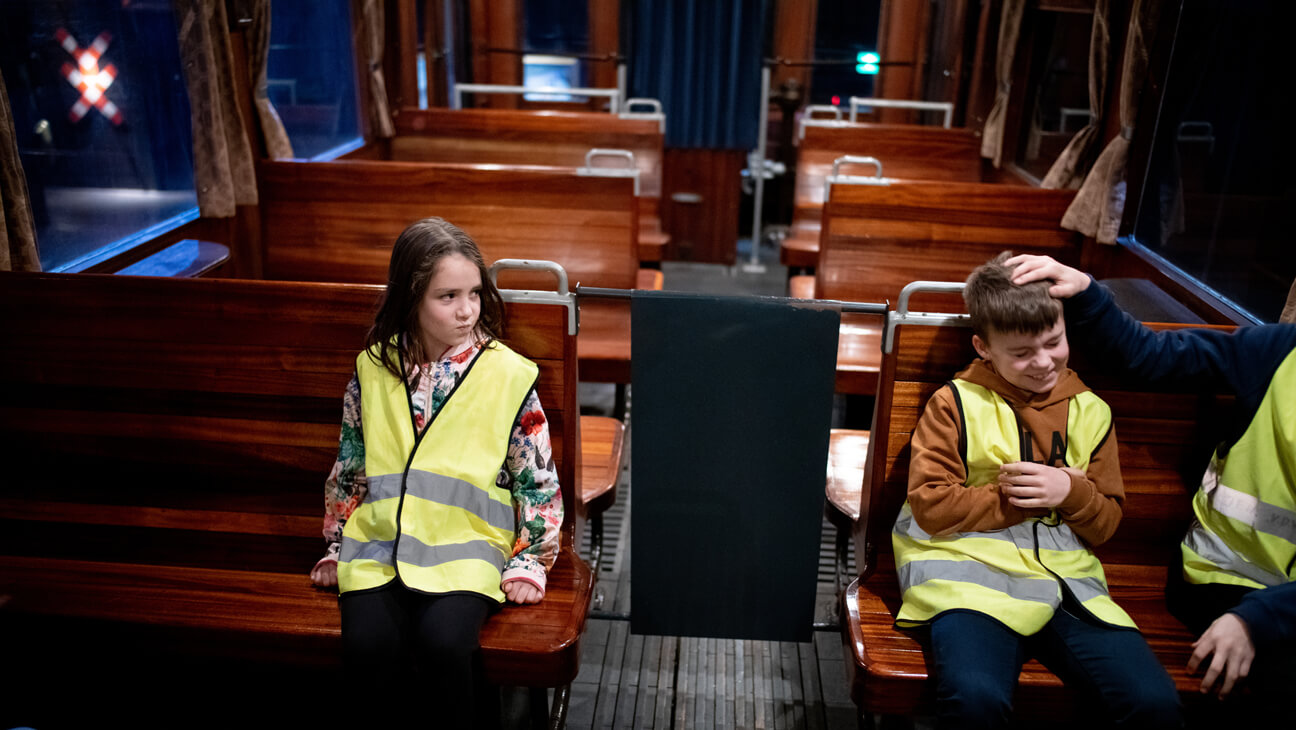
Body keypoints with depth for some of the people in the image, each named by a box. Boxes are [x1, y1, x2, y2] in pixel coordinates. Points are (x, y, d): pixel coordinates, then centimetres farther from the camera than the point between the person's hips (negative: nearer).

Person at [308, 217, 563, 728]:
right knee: (367, 643, -22)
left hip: (466, 547, -2)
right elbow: (350, 464, 17)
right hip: (379, 541, 3)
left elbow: (537, 480, 3)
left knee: (444, 641, -27)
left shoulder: (507, 374, -3)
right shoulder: (373, 369, 5)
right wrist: (337, 545, 18)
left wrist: (529, 562, -1)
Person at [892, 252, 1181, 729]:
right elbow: (930, 506, -3)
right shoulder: (957, 403, 3)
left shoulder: (1091, 412, 16)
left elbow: (1106, 524, 18)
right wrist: (1018, 497, -6)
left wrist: (1070, 491, -3)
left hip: (1067, 582, 4)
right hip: (969, 574, -4)